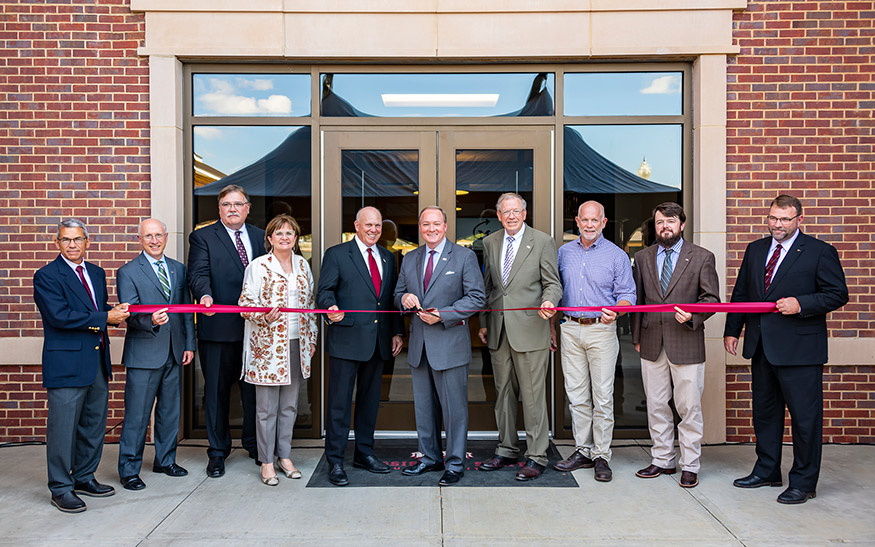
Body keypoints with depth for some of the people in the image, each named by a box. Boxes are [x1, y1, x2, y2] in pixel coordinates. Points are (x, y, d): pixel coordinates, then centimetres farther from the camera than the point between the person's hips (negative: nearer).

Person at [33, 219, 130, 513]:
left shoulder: (96, 273, 15)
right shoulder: (46, 276, -7)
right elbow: (59, 316, -18)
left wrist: (114, 311, -1)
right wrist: (105, 318, -18)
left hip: (98, 361, 7)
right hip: (66, 364, -7)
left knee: (94, 424, 15)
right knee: (63, 428, -1)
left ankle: (84, 477, 29)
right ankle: (60, 488, 12)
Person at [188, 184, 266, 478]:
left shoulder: (260, 236, 12)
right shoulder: (203, 237, 2)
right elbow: (198, 274, -11)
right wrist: (205, 295, -31)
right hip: (219, 327, -3)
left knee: (254, 388, 13)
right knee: (217, 390, 8)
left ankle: (255, 445, 30)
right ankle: (218, 451, 22)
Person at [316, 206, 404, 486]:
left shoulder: (388, 258, 15)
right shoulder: (336, 254, 0)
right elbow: (325, 291, -6)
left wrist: (397, 332, 11)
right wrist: (331, 307, -27)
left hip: (378, 341, 5)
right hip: (347, 339, -5)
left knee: (370, 400, 14)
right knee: (340, 402, -1)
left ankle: (364, 453, 27)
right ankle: (335, 461, 10)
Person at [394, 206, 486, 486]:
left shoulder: (464, 256, -3)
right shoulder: (409, 259, 12)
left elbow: (477, 297, -8)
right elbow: (398, 295, 18)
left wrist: (442, 315, -17)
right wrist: (404, 298, -8)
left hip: (449, 343, -5)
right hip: (419, 344, 5)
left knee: (454, 407, 1)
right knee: (423, 406, 14)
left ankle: (455, 464, 15)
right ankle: (430, 457, 29)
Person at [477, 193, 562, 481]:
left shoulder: (543, 242, -1)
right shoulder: (489, 243, 12)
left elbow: (552, 283, -2)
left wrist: (548, 302, -24)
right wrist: (483, 323, 15)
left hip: (529, 330, -5)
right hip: (498, 330, 5)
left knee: (533, 395, -2)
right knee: (503, 392, 13)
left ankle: (535, 457, 10)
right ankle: (507, 449, 27)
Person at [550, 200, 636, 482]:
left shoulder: (616, 255, 1)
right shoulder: (564, 252, 11)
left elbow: (627, 294, -1)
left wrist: (615, 312, -22)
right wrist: (552, 327, 13)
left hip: (601, 330, -3)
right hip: (570, 329, 3)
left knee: (602, 396, -1)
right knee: (577, 395, 8)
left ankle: (601, 456, 9)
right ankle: (583, 451, 18)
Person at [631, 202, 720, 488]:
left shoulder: (702, 257, 2)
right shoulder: (642, 257, 10)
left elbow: (712, 298, 1)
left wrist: (692, 317, -18)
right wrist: (636, 336, 11)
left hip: (686, 343, -3)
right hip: (652, 344, 3)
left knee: (689, 408, 2)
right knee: (656, 406, 10)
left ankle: (689, 466, 16)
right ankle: (662, 460, 24)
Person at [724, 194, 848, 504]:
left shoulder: (819, 252, -4)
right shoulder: (755, 250, 12)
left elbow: (838, 294, -6)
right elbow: (740, 293, 15)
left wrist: (801, 304, -20)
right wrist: (732, 330, 10)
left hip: (799, 349, -6)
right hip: (761, 346, 6)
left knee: (805, 417, 2)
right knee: (764, 411, 15)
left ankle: (803, 483, 15)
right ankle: (767, 471, 30)